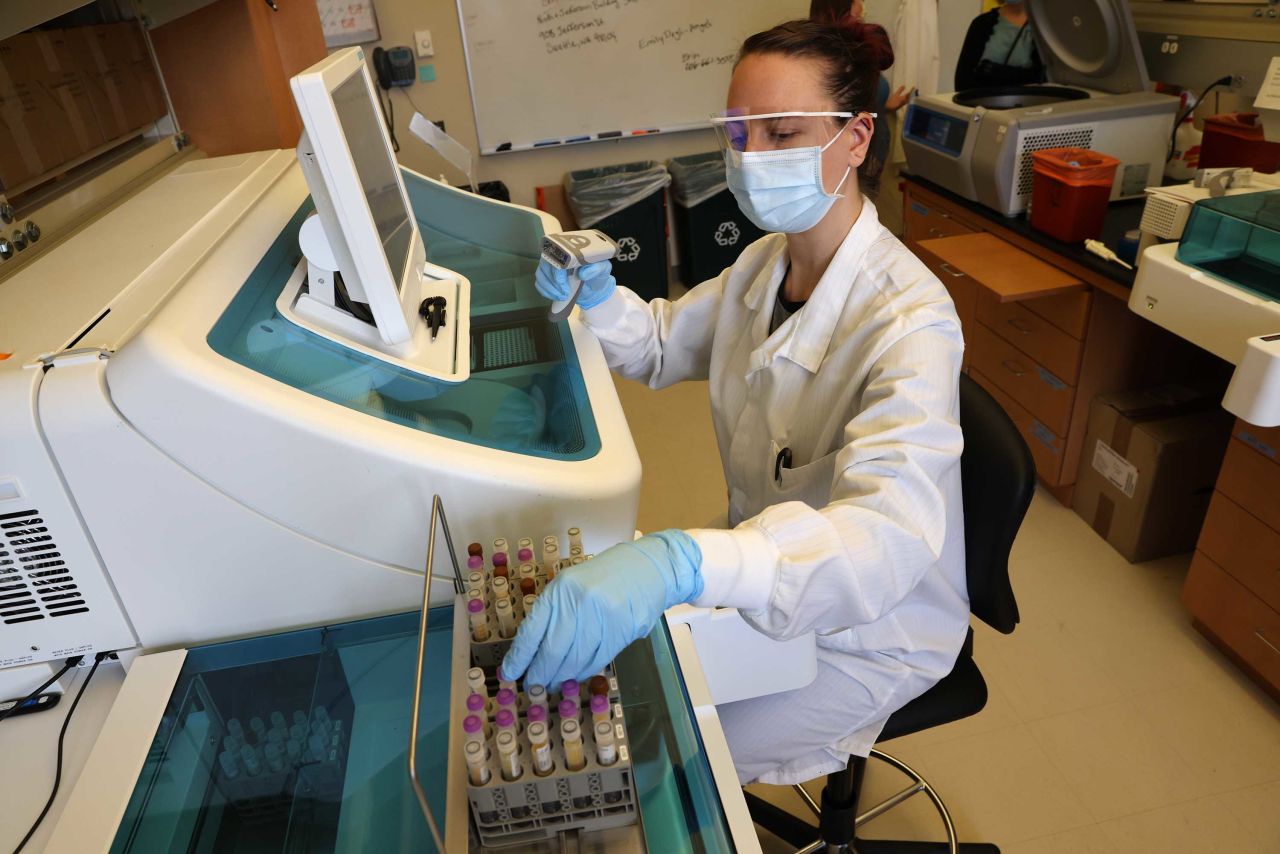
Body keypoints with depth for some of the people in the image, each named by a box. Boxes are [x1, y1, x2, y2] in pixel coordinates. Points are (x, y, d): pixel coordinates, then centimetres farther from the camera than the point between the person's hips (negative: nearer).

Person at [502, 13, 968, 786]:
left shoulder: (907, 320, -30)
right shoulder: (766, 264, -4)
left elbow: (890, 533, -44)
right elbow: (665, 344, 10)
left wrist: (682, 562, -60)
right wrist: (597, 295, -12)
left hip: (868, 629, -6)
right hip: (769, 571, 7)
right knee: (618, 669, 7)